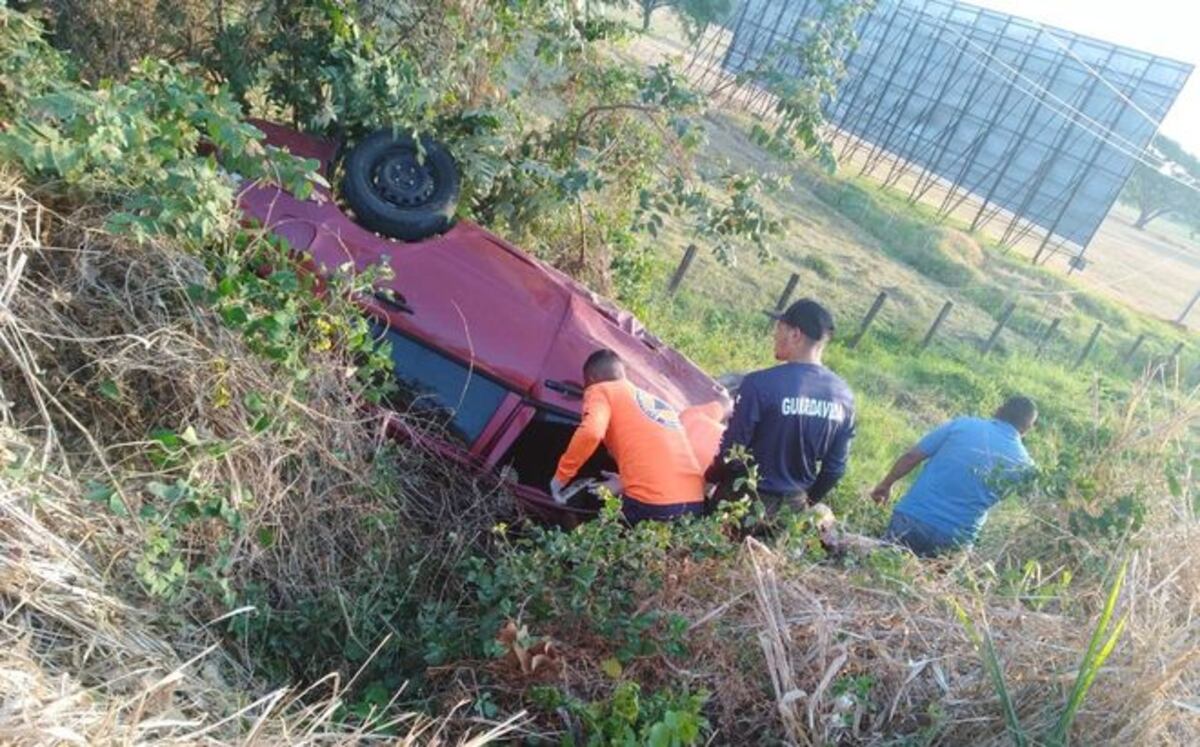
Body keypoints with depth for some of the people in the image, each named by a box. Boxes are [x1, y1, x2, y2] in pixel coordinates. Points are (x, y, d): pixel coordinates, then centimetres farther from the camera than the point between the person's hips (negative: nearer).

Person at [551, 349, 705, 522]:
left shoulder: (600, 391, 10)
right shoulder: (657, 401, 31)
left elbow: (590, 433, -10)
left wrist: (561, 476, 1)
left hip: (653, 504, -6)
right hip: (694, 501, 6)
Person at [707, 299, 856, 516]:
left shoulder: (761, 384, -23)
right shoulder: (843, 395, -5)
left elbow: (732, 450, -17)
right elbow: (836, 465, 3)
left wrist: (710, 478, 2)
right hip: (794, 504, 5)